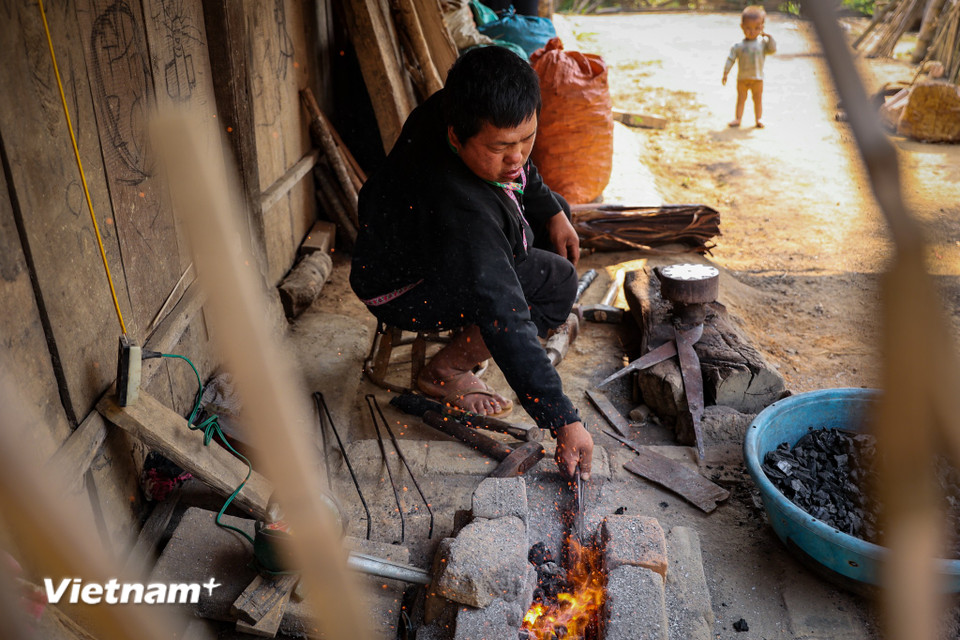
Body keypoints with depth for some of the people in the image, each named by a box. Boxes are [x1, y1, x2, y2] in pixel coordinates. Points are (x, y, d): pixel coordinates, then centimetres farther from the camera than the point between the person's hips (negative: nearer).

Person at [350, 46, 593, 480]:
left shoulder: (454, 108, -18)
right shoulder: (459, 212, -41)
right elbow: (504, 320, -42)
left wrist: (552, 211, 0)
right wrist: (563, 422, -40)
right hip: (403, 291, -9)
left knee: (551, 225, 14)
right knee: (556, 284, -22)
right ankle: (445, 372, -6)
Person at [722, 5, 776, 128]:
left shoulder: (762, 43, -2)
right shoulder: (738, 46, -4)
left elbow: (772, 49, -10)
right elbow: (731, 59, -3)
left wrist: (769, 37, -17)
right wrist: (725, 73, -7)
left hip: (757, 78, 0)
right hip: (742, 78, 0)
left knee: (758, 99, 7)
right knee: (741, 98, 7)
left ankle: (758, 119, 15)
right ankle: (738, 118, 14)